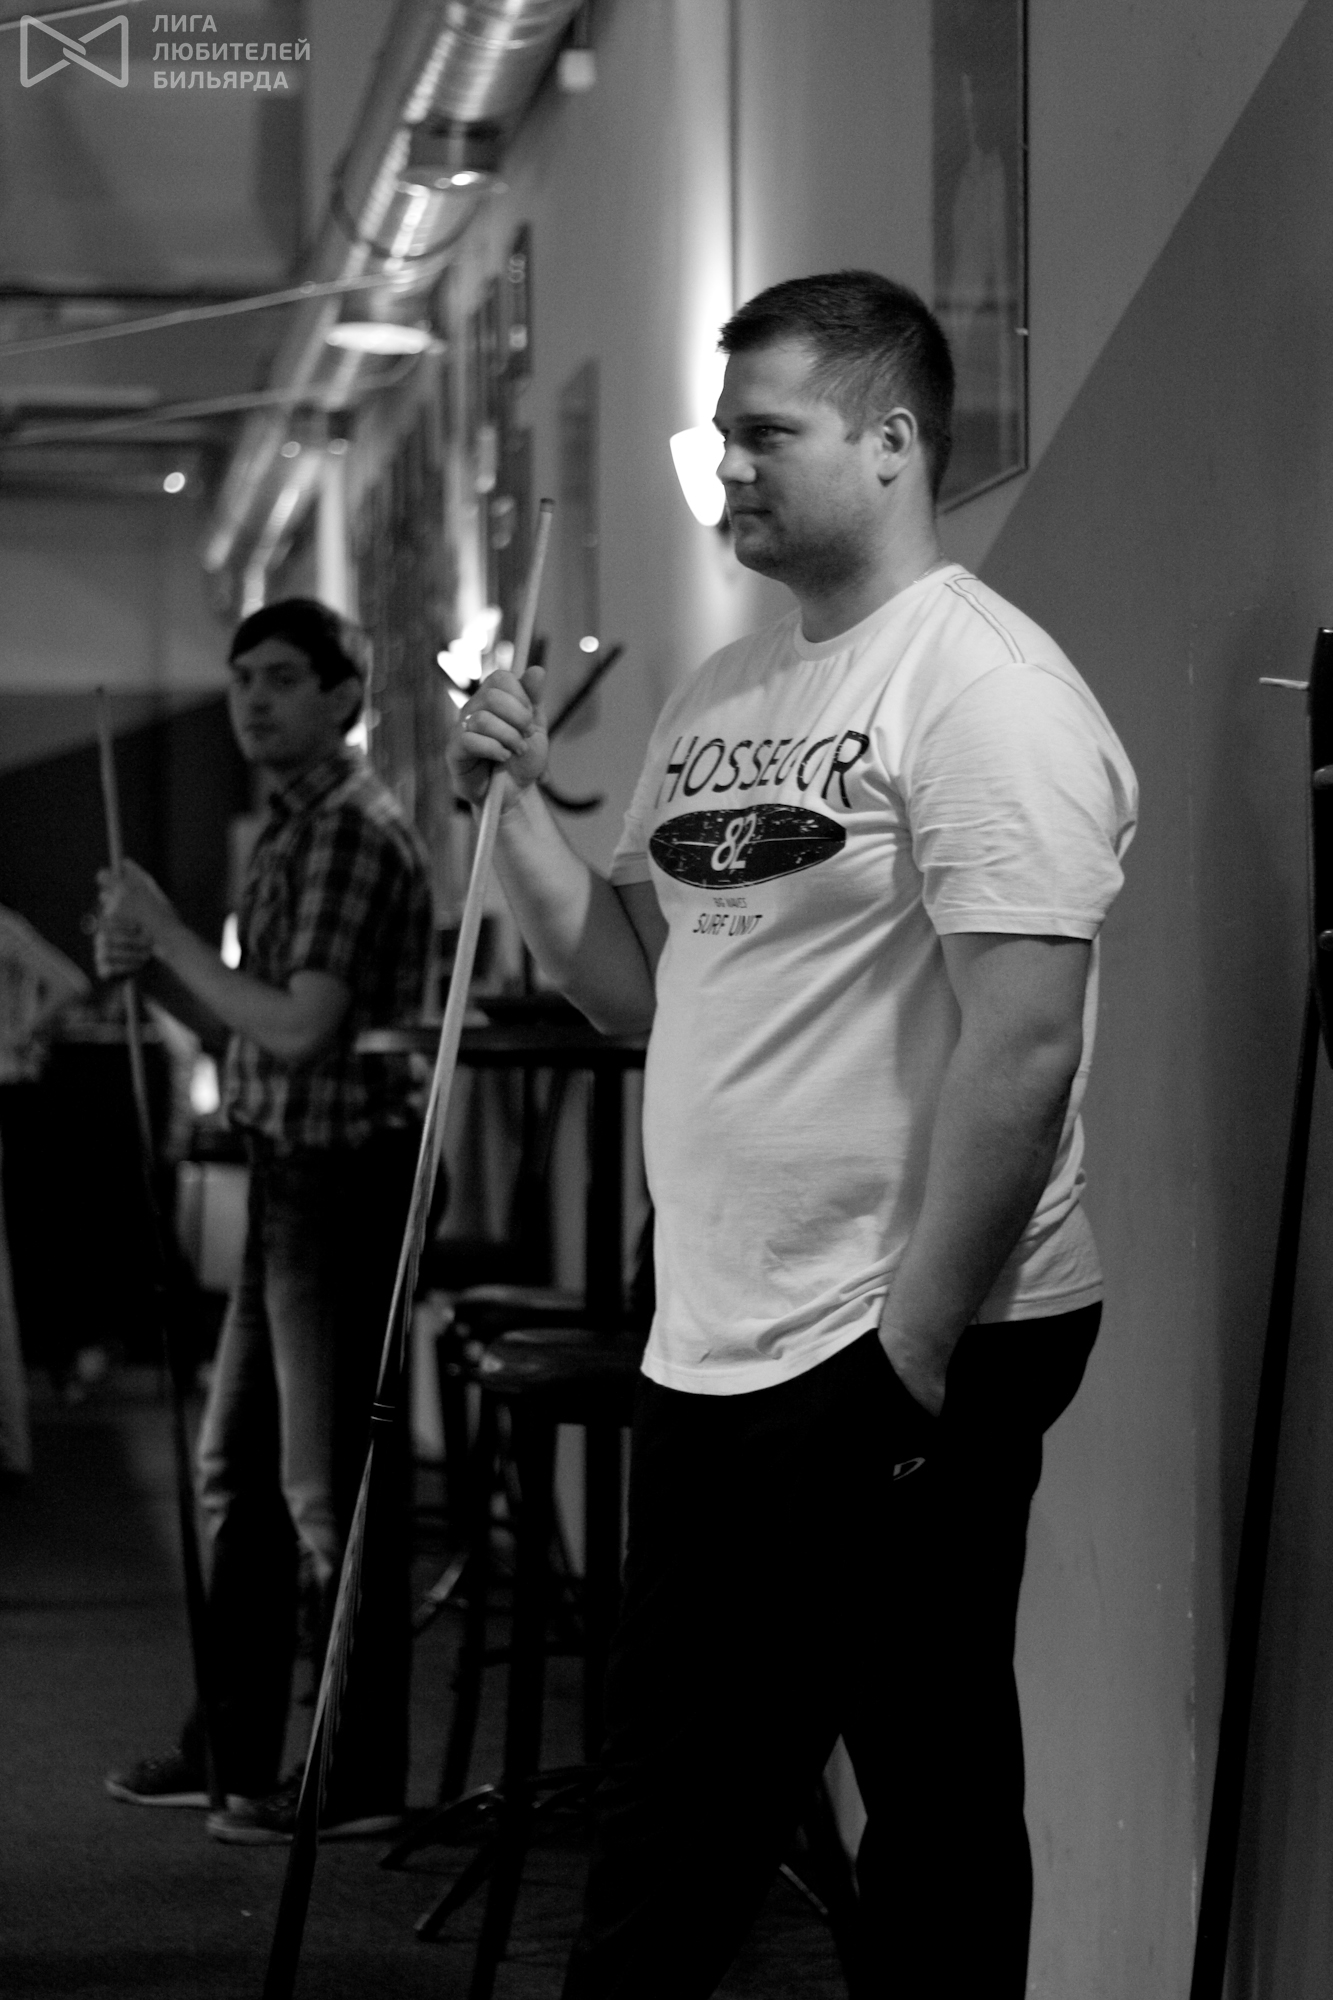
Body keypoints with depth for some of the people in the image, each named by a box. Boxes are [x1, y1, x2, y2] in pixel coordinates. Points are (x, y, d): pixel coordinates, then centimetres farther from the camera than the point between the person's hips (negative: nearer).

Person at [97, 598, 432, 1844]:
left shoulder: (354, 830, -14)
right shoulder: (292, 827, 16)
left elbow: (300, 1030, -22)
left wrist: (171, 940, -12)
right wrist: (147, 963, 2)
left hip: (343, 1176, -10)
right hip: (287, 1175, 10)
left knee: (328, 1483, -4)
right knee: (238, 1463, 15)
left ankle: (364, 1777, 3)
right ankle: (231, 1750, 24)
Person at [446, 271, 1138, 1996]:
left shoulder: (979, 686, -12)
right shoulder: (717, 694, 13)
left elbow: (1022, 1045, -19)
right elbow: (641, 993, 16)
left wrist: (913, 1357, -20)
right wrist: (516, 805, 3)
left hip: (902, 1356, -8)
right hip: (710, 1352, 8)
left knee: (934, 1807, 6)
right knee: (666, 1813, 16)